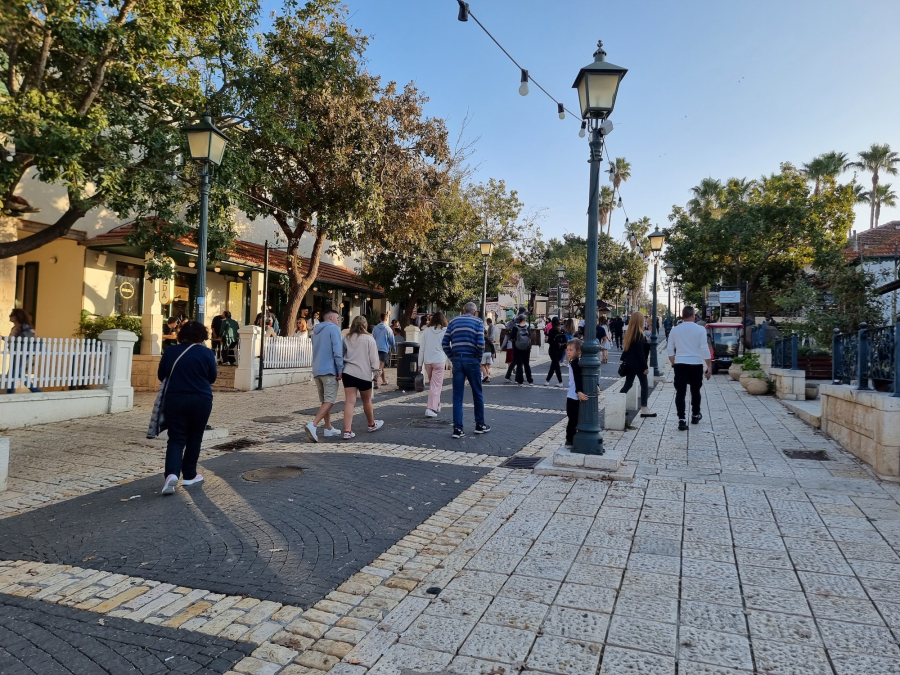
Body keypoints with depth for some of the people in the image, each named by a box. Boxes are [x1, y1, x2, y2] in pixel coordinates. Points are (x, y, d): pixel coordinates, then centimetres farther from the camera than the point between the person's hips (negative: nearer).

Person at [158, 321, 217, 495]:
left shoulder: (170, 351, 1)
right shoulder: (207, 353, -6)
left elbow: (161, 376, 11)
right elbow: (212, 378, 3)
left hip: (175, 400, 1)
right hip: (201, 400, -1)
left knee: (176, 439, 4)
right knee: (194, 439, 13)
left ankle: (172, 474, -16)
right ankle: (189, 476, 20)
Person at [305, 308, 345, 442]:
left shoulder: (316, 331, 20)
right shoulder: (333, 329, -6)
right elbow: (337, 351, -15)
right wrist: (340, 370, -12)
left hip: (317, 370, 8)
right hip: (329, 370, -8)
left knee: (324, 401, 14)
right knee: (329, 401, -8)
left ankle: (329, 428, 19)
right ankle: (313, 425, -22)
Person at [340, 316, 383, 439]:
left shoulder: (347, 338, 8)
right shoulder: (369, 339, -5)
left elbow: (342, 355, 12)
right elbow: (373, 358, -6)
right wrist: (376, 370, 5)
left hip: (348, 372, 3)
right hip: (364, 373, -3)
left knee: (349, 401, -2)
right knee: (367, 401, 14)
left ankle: (347, 431, -11)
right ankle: (372, 425, 35)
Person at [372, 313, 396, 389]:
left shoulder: (375, 328, 5)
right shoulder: (388, 329, -6)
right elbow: (392, 340, 0)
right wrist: (394, 348, 16)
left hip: (376, 349, 5)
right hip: (384, 349, -5)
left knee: (381, 365, 20)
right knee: (380, 366, -7)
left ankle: (384, 380, 32)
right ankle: (375, 380, -25)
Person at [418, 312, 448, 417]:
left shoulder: (426, 331, 3)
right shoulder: (445, 331, -3)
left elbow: (421, 348, 4)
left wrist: (420, 364, 10)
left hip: (427, 361, 3)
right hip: (439, 361, -3)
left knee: (432, 384, 19)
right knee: (436, 385, -2)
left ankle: (436, 405, 30)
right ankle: (430, 408, -11)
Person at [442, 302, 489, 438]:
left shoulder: (454, 321, 11)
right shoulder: (478, 322, 2)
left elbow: (444, 342, 3)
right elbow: (480, 343, -11)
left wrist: (452, 357, 10)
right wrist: (479, 358, 3)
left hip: (457, 360, 3)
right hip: (472, 360, -2)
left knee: (457, 396, 6)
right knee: (477, 394, 12)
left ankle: (457, 428, 4)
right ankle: (480, 425, 22)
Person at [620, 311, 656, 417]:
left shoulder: (629, 333, 7)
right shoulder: (639, 334, -16)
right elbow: (640, 352, -19)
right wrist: (645, 367, -16)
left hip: (630, 363, 8)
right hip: (638, 364, -8)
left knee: (628, 385, 13)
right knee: (644, 386, 2)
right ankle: (644, 410, 2)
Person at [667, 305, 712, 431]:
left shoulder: (675, 329, 4)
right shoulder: (700, 329, -5)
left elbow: (670, 349, 7)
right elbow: (704, 349, -7)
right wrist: (709, 366, -1)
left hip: (680, 364, 1)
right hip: (696, 364, -1)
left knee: (680, 392, -1)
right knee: (695, 391, 17)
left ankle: (682, 420, -9)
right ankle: (695, 415, 32)